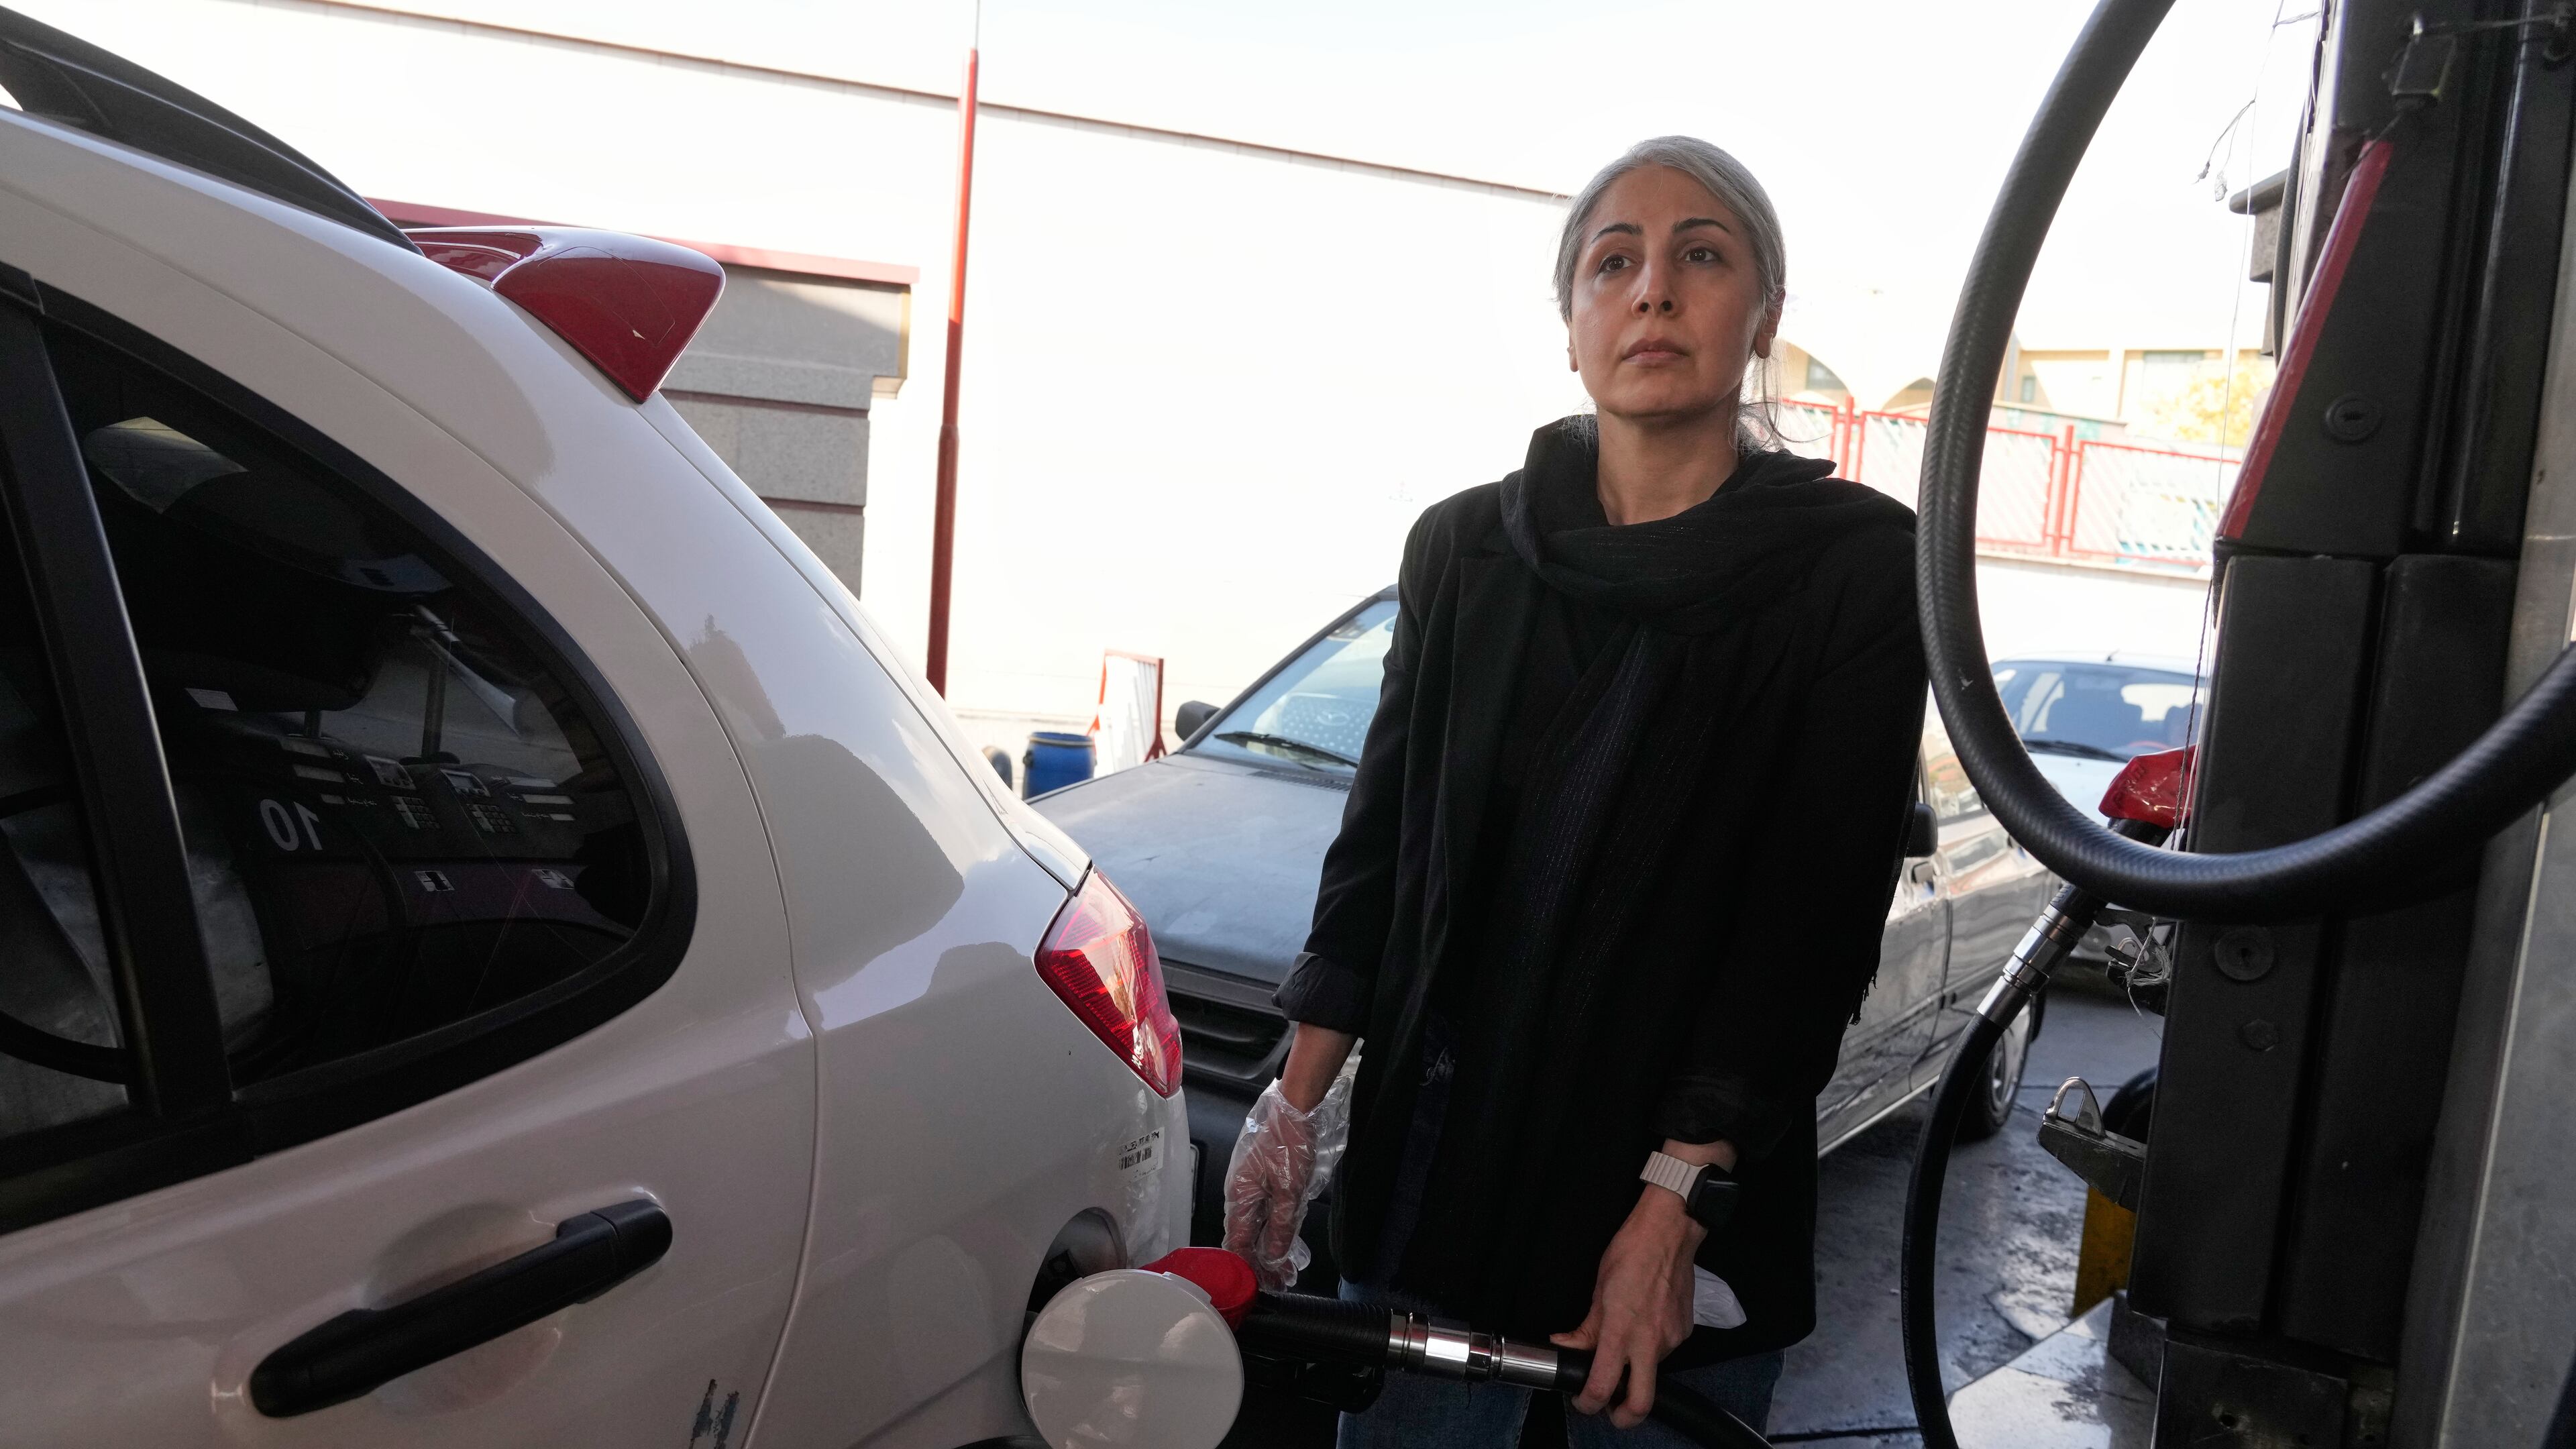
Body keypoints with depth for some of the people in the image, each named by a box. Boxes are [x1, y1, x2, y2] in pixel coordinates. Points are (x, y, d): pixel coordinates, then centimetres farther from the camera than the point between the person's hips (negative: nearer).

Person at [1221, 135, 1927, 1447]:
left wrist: (1677, 1197, -16)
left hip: (1693, 1205, -2)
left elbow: (1815, 920, -11)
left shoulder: (1857, 566, -6)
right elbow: (1380, 840, 7)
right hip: (1428, 1172, 3)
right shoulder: (1465, 548, 4)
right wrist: (1297, 1105, 2)